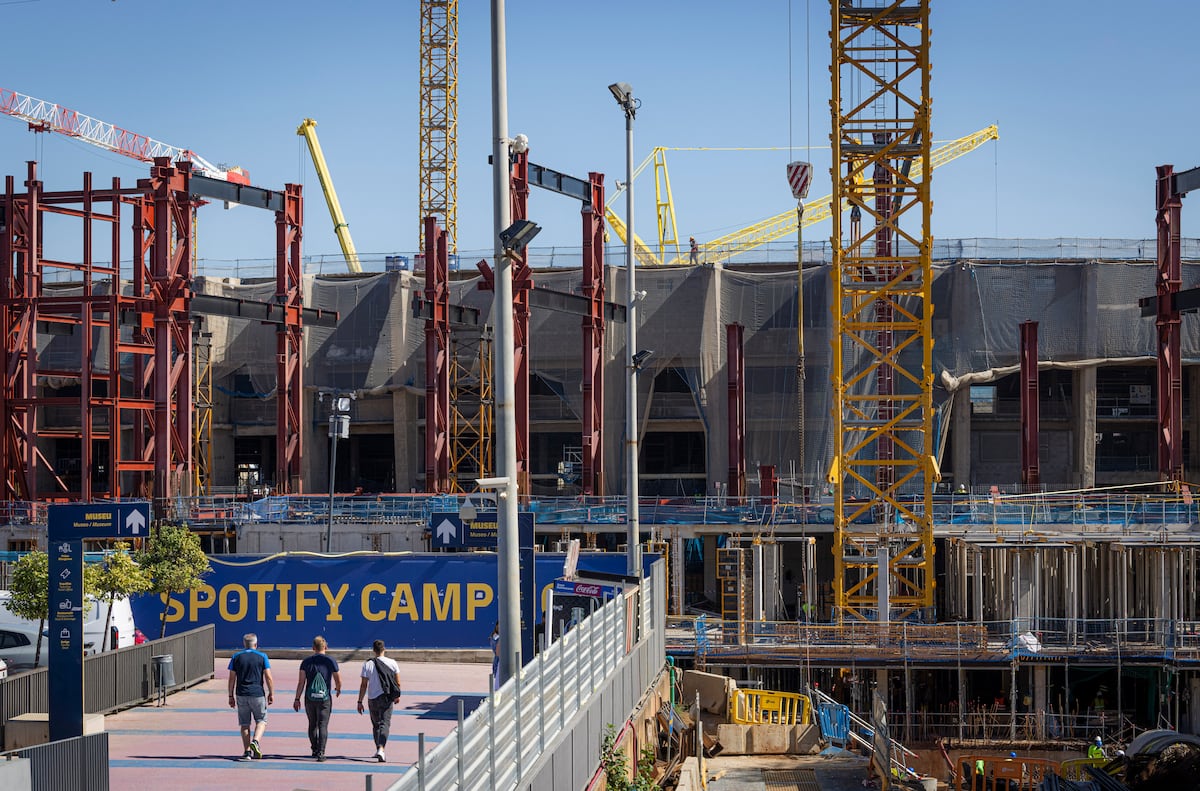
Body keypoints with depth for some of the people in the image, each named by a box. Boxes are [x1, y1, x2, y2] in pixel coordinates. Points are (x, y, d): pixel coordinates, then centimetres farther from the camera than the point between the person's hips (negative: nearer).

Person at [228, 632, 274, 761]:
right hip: (258, 694, -2)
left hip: (241, 695, 2)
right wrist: (271, 694, 5)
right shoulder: (262, 657, 0)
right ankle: (255, 741, -14)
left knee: (244, 724, 8)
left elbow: (232, 678, 4)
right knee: (261, 721, 10)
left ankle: (247, 751, 5)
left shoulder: (236, 657, 5)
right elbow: (268, 678, -4)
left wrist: (231, 696, 10)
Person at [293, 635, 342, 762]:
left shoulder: (306, 662, 3)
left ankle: (315, 750, 24)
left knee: (312, 725, 16)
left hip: (309, 699, 2)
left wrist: (297, 699, 5)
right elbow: (338, 681, 5)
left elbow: (301, 682, 0)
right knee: (323, 725, -3)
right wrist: (338, 690, 27)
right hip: (325, 699, -2)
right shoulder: (331, 661, 0)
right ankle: (321, 752, -13)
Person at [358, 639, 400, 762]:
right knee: (385, 724, -3)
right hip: (387, 698, -1)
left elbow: (364, 685, -6)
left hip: (372, 699, 1)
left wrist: (360, 702, -1)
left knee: (376, 725, 17)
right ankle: (381, 749, -22)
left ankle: (378, 749, 24)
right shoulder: (392, 663, -1)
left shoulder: (367, 664, -5)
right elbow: (397, 683, 4)